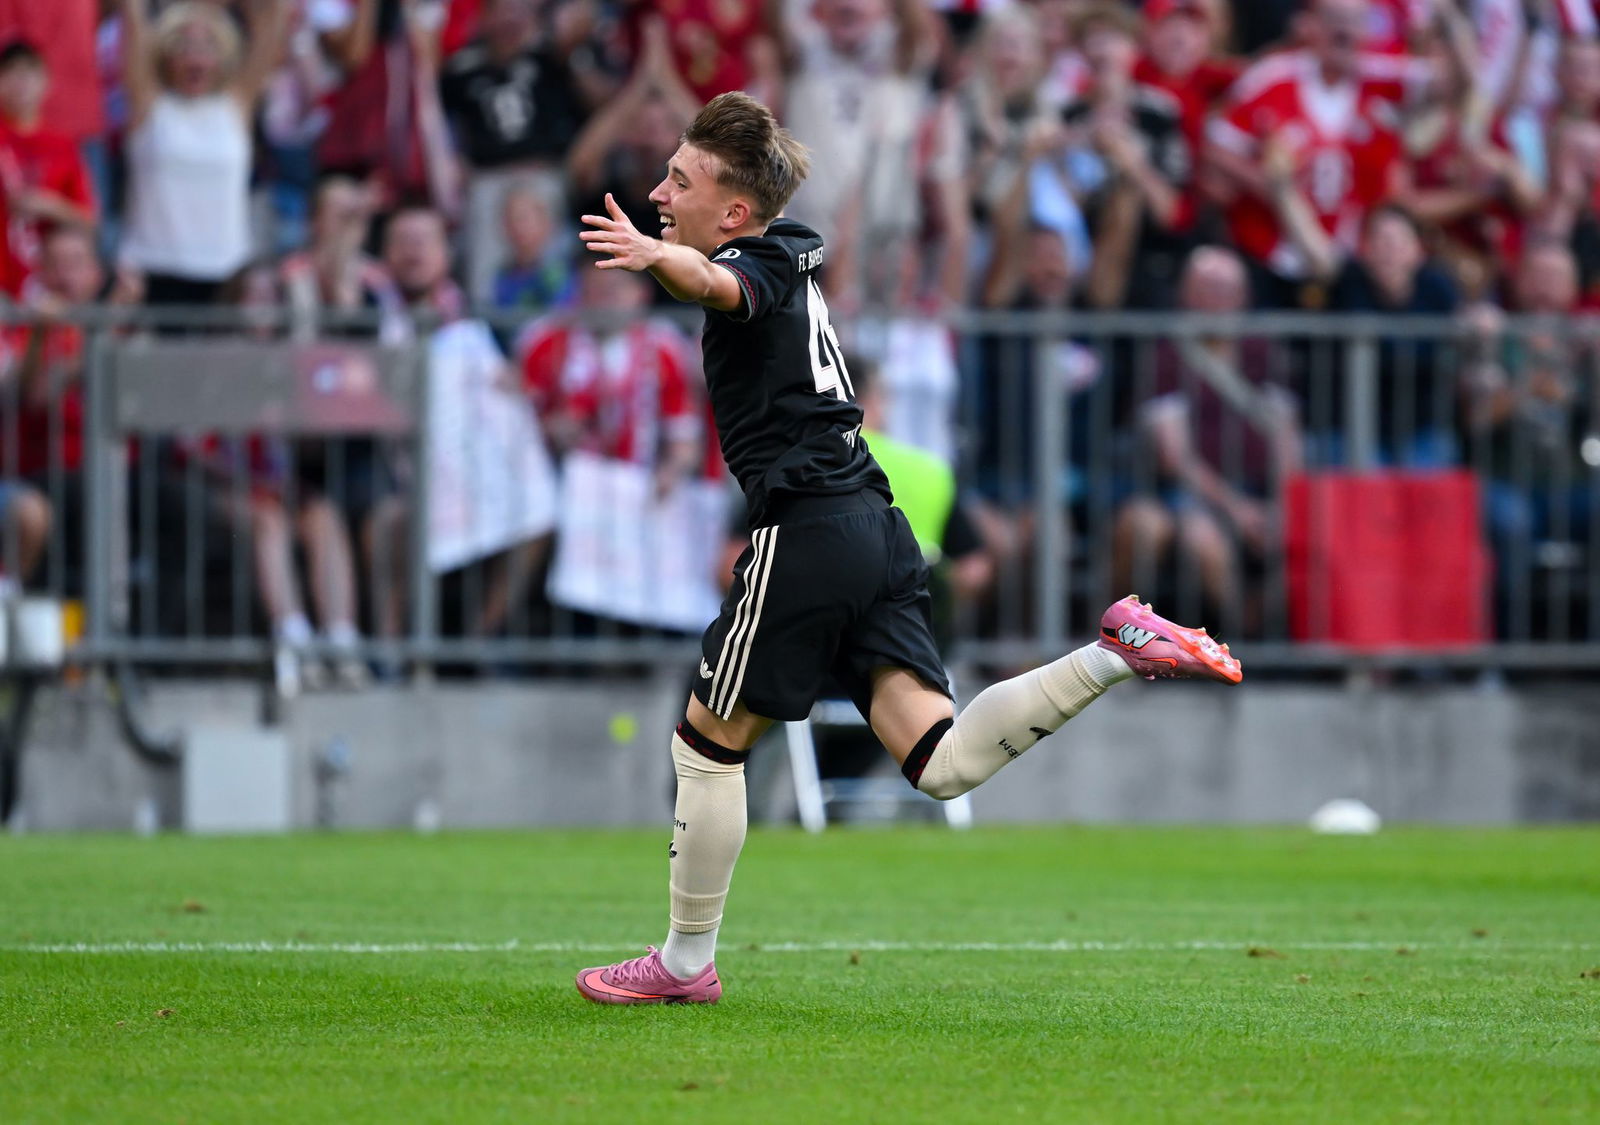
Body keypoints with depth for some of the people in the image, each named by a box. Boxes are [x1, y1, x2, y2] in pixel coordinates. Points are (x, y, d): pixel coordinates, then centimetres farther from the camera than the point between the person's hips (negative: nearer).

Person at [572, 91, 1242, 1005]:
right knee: (944, 764, -1)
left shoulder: (757, 265, -8)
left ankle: (687, 964, 11)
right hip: (874, 526, 9)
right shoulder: (787, 253, 19)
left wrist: (655, 256, -54)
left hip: (808, 532, -9)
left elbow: (715, 282, -35)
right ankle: (1118, 653, -9)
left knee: (709, 741, 4)